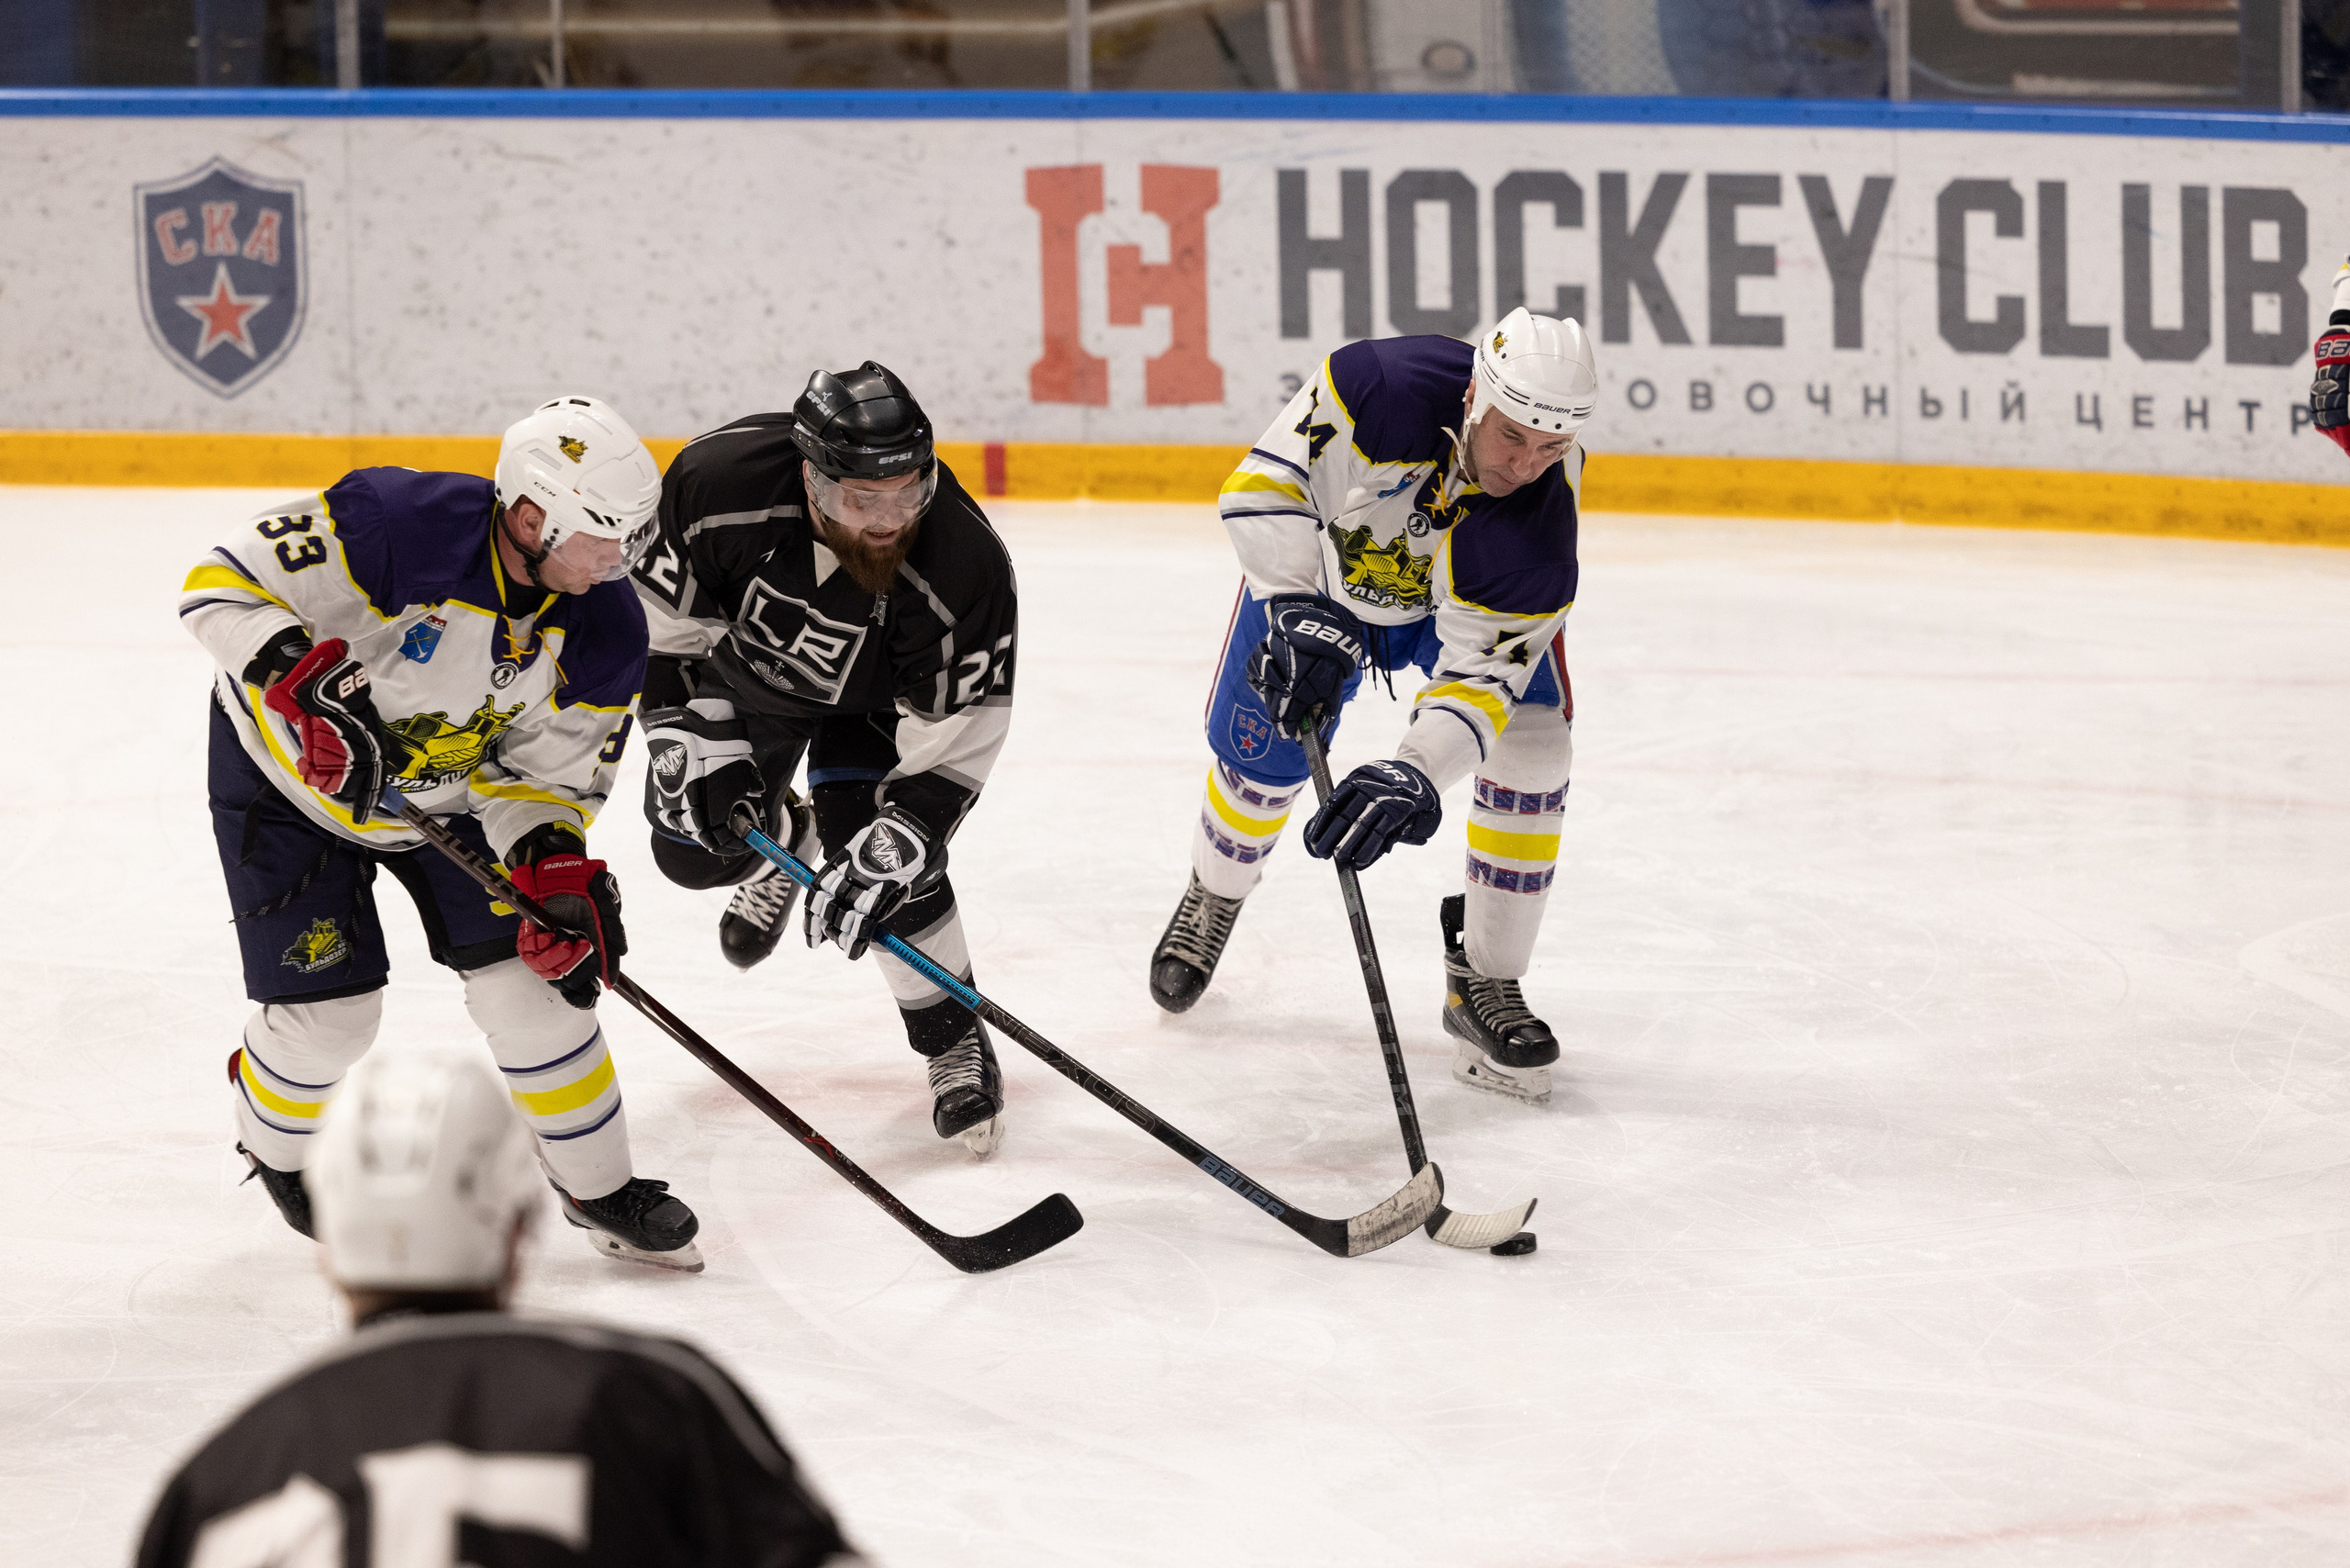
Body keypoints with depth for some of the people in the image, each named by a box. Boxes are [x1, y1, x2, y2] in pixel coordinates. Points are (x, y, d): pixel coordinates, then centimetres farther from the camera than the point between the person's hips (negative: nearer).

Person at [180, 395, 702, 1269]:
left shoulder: (604, 630, -18)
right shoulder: (397, 523, -36)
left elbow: (547, 779, -9)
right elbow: (223, 586, -33)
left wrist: (556, 871, -28)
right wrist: (309, 683, -47)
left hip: (450, 791, 4)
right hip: (287, 772, -4)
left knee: (529, 974, -4)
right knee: (328, 1006, -5)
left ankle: (600, 1192, 14)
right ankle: (274, 1146, 29)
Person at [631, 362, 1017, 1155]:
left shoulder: (966, 564, -39)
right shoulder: (718, 482, -38)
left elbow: (953, 738, -30)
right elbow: (661, 621, -19)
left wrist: (884, 854, -38)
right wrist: (686, 743, -23)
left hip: (873, 699, -2)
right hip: (745, 665, 2)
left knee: (879, 848, -20)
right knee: (692, 846, 2)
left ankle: (955, 1040, 0)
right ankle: (784, 841, 39)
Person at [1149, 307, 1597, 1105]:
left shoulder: (1540, 532, -38)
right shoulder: (1380, 386, -42)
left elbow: (1479, 674, -37)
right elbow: (1263, 482, -35)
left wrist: (1416, 775, -54)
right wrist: (1301, 614, -45)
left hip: (1471, 598, 0)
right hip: (1318, 566, 0)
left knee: (1531, 751, -19)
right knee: (1261, 754, 3)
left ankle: (1483, 981, -4)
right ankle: (1214, 896, 39)